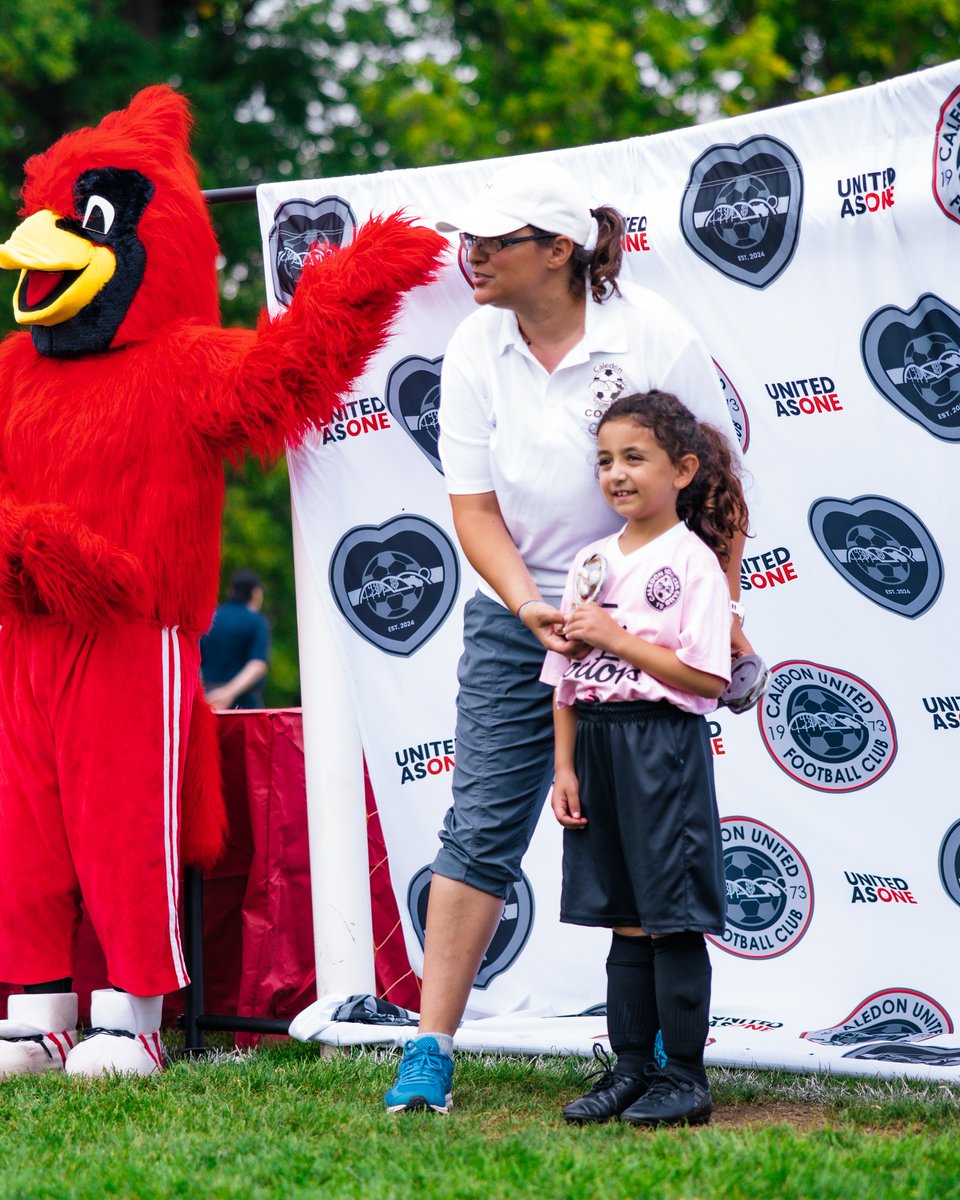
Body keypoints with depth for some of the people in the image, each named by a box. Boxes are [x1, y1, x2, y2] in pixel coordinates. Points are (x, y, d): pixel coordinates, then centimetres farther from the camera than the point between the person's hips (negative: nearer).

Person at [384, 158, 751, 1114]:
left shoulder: (652, 336, -12)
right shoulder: (475, 351, -4)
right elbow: (473, 506, -3)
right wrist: (528, 607, -18)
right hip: (516, 618, 2)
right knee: (480, 828, -4)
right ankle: (430, 1049, -3)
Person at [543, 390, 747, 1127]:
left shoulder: (693, 562, -8)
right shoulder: (592, 563, 11)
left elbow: (708, 679, -16)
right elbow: (567, 682, 13)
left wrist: (616, 638, -16)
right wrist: (565, 767, 6)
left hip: (664, 747, -6)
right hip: (598, 745, 6)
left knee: (672, 916, -2)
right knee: (625, 919, 11)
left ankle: (684, 1076, 5)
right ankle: (631, 1067, 17)